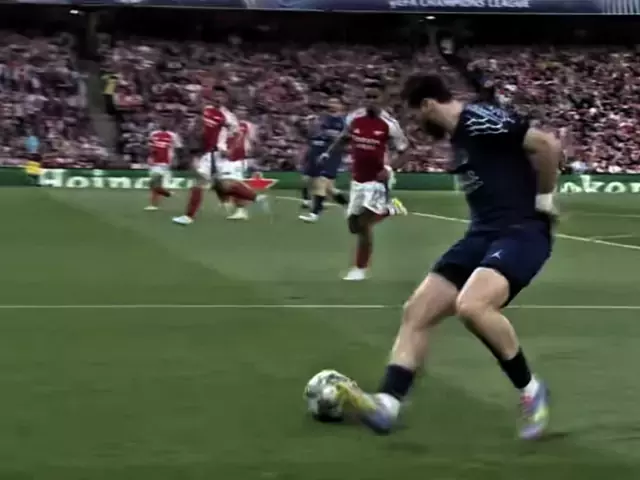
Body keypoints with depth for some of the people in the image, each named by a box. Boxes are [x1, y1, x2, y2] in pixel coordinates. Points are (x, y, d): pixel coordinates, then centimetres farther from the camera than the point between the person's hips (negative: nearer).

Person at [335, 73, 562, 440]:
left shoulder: (480, 119, -13)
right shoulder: (459, 135, 17)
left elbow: (547, 145, -21)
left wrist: (544, 199, -11)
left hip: (521, 232, -10)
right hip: (484, 233, 10)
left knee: (471, 306, -31)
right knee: (417, 311, -1)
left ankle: (530, 389, -11)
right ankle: (387, 403, -6)